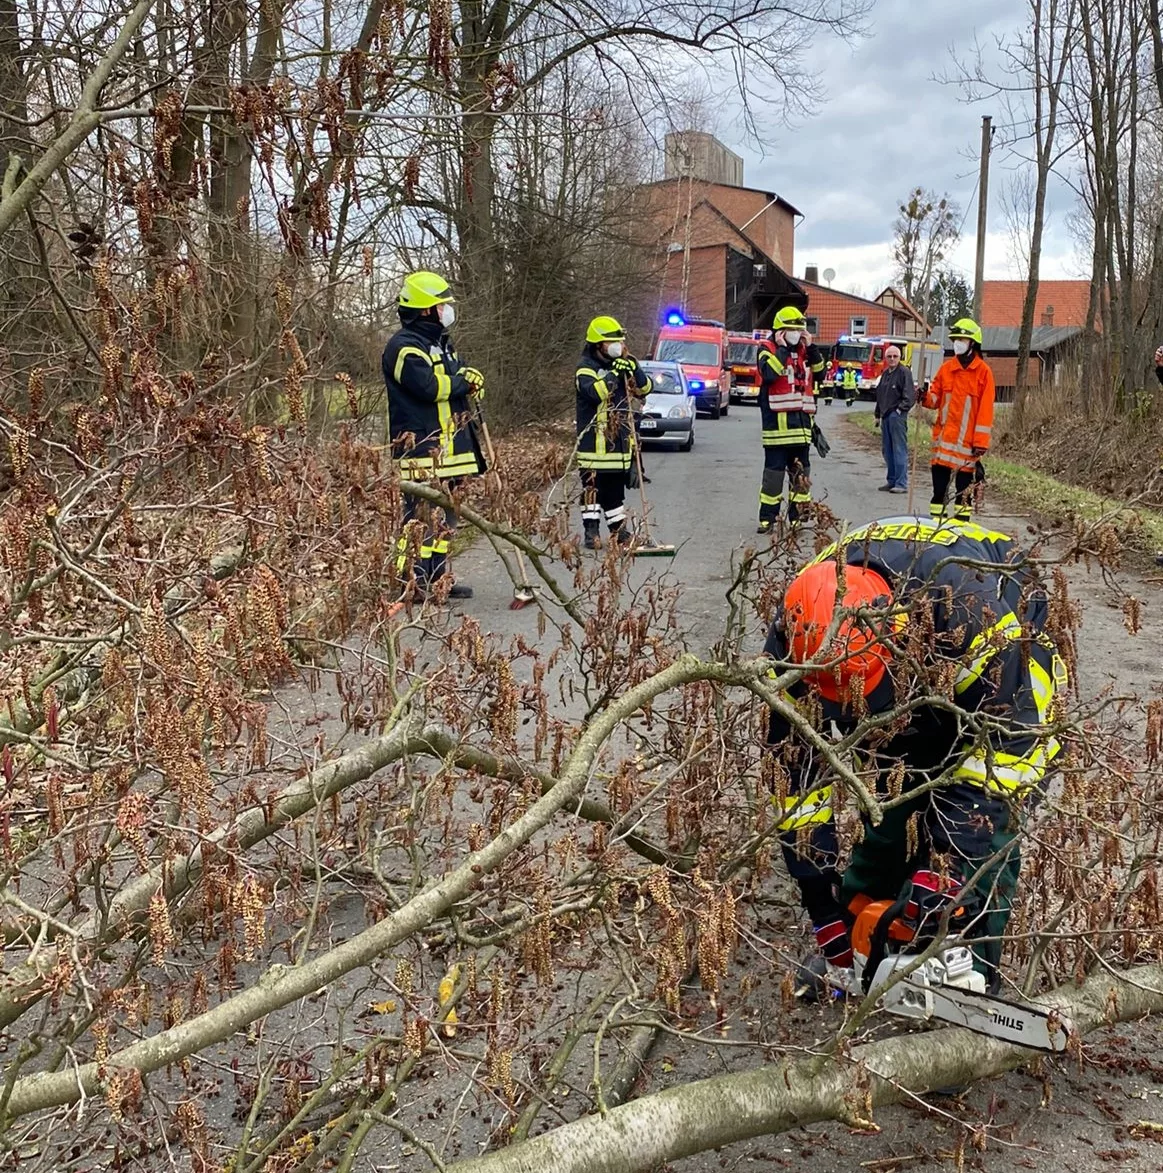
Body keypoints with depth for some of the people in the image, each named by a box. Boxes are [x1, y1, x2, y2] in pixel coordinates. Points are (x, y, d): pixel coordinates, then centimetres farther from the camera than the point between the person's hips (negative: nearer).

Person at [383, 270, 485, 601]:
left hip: (448, 448, 10)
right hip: (420, 447, -10)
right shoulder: (404, 346, -11)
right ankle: (414, 583, -6)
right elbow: (430, 386, -23)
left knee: (444, 516, 14)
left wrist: (470, 381, -2)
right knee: (423, 515, -10)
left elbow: (460, 379, 22)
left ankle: (437, 579, 22)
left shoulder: (441, 344, 21)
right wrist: (465, 382, -7)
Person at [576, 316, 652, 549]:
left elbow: (644, 389, 8)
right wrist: (613, 374, -30)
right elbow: (595, 391, -26)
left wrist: (635, 370, -8)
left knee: (616, 487, 14)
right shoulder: (586, 368, -8)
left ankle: (619, 529, 22)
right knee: (593, 486, -2)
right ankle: (591, 531, 5)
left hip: (620, 438, 6)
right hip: (594, 440, -6)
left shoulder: (622, 365, 13)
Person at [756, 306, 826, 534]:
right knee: (774, 471, -4)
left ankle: (797, 517, 17)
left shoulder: (804, 350, 16)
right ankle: (767, 518, 3)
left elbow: (820, 373, 6)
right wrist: (781, 348, -15)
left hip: (801, 420, 6)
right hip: (777, 420, -6)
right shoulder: (768, 349, -2)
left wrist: (811, 347, -1)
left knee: (801, 473, 9)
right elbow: (769, 374, -20)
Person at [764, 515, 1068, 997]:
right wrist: (825, 909, -22)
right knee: (882, 821, -1)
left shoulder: (967, 601, -45)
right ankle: (850, 953, 18)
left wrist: (948, 867, -42)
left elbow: (1010, 733, -37)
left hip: (1006, 685, -3)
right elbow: (802, 774, -23)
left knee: (982, 830, -15)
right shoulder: (796, 639, -31)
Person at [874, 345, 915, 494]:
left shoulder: (904, 372, -5)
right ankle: (891, 481, 19)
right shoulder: (885, 373, 18)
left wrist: (901, 409, -17)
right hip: (886, 416, 8)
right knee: (887, 450, 11)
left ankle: (901, 483, -9)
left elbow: (909, 394, -11)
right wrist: (878, 414, 20)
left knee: (899, 450, -8)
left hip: (897, 416, -8)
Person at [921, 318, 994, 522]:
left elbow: (985, 409, -6)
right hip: (943, 436, 4)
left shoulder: (983, 371, -3)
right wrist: (926, 397, -12)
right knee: (939, 482, 7)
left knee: (964, 486, 2)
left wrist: (981, 442, -10)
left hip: (966, 439, -4)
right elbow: (936, 398, 12)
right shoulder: (946, 368, 9)